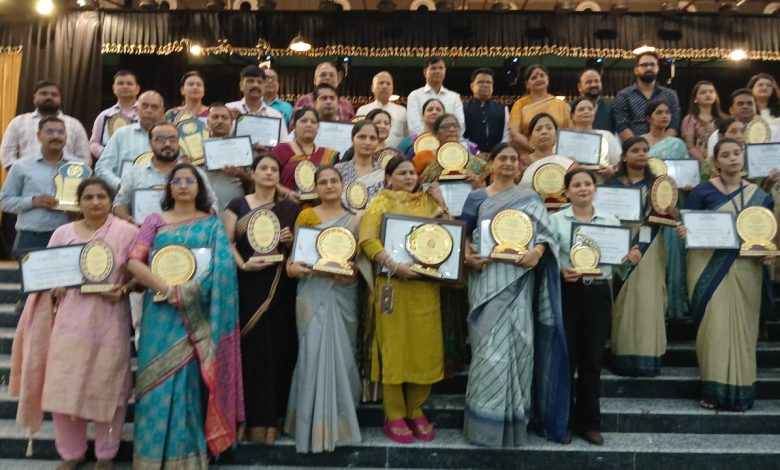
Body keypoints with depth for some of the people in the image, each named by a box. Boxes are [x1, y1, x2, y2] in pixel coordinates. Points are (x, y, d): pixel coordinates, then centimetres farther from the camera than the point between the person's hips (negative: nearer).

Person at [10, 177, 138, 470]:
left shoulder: (127, 232, -2)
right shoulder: (62, 233, 7)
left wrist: (123, 290, -18)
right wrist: (54, 290, -8)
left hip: (109, 322, -3)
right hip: (71, 321, 3)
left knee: (107, 388, 6)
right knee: (64, 387, 6)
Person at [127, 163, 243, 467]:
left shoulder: (212, 224, 7)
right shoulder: (155, 221, 9)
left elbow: (222, 268, -4)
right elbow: (134, 262, -2)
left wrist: (187, 292, -16)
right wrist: (167, 289, -15)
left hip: (197, 313, -1)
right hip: (161, 312, 1)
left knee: (190, 379, 2)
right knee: (160, 380, 2)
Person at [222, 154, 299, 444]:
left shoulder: (290, 209, 12)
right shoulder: (237, 205, 8)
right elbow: (226, 241, -1)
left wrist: (290, 240, -7)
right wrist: (242, 264, -17)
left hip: (280, 285, 1)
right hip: (248, 284, -1)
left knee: (278, 345, 1)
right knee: (251, 344, -2)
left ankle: (273, 415, 12)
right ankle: (254, 416, 8)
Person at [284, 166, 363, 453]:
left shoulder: (356, 218, 11)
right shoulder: (306, 215, 6)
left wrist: (351, 270, -10)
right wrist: (293, 267, -18)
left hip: (344, 292, 2)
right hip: (313, 291, -2)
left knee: (341, 353, 6)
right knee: (316, 352, -7)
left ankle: (338, 422, 20)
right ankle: (316, 426, 4)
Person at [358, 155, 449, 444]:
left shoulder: (427, 200, 15)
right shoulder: (381, 202, 2)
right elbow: (368, 240, -12)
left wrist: (440, 203, 1)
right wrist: (394, 265, -22)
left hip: (425, 284, 4)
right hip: (393, 284, -4)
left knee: (425, 347, 5)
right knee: (394, 348, 2)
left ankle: (416, 411, 20)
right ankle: (394, 416, 13)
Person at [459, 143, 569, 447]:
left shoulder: (530, 199, 11)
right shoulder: (476, 198, 11)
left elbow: (544, 233, 4)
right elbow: (464, 235, 9)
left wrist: (536, 252, -17)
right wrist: (468, 257, -10)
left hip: (518, 279, 1)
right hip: (486, 278, 0)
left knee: (516, 344, 1)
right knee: (489, 348, -2)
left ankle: (512, 421, 15)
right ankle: (487, 422, 8)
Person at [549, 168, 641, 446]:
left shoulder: (611, 221, 9)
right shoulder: (556, 220, 1)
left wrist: (632, 259, -12)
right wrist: (561, 270, -26)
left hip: (598, 292, 2)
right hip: (567, 291, -2)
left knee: (592, 357, 7)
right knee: (566, 355, 2)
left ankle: (588, 421, 21)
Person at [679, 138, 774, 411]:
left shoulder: (759, 195, 11)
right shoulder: (702, 191, 0)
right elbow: (687, 226, -2)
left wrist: (770, 253, -4)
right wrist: (684, 232, -24)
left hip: (746, 270, 3)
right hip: (710, 268, -3)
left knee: (741, 326, 5)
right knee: (714, 326, -5)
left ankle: (740, 391, 15)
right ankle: (715, 390, 3)